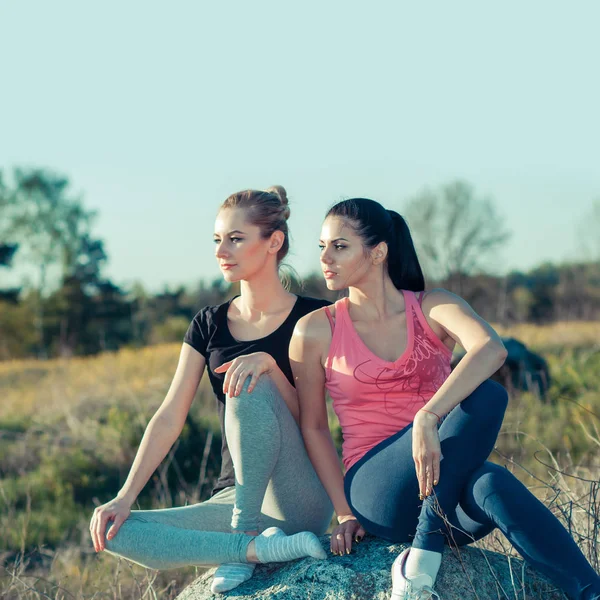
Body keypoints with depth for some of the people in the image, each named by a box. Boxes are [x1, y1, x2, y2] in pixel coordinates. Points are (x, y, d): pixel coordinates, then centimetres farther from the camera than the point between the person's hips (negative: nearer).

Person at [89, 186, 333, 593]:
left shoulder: (313, 317, -3)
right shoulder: (209, 324, 10)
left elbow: (306, 417, -8)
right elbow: (170, 418, 3)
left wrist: (269, 363, -26)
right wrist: (124, 498, -7)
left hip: (303, 503, -5)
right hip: (233, 496, 5)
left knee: (250, 385, -30)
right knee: (113, 533, -16)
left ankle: (244, 532, -21)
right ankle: (261, 547, -20)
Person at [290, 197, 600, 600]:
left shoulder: (433, 310, 1)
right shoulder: (315, 332, 3)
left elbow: (492, 350, -21)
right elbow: (313, 427, 9)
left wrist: (428, 419, -36)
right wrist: (346, 513, 2)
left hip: (447, 493, 1)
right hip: (377, 491, -1)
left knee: (490, 485, -39)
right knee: (485, 397, -30)